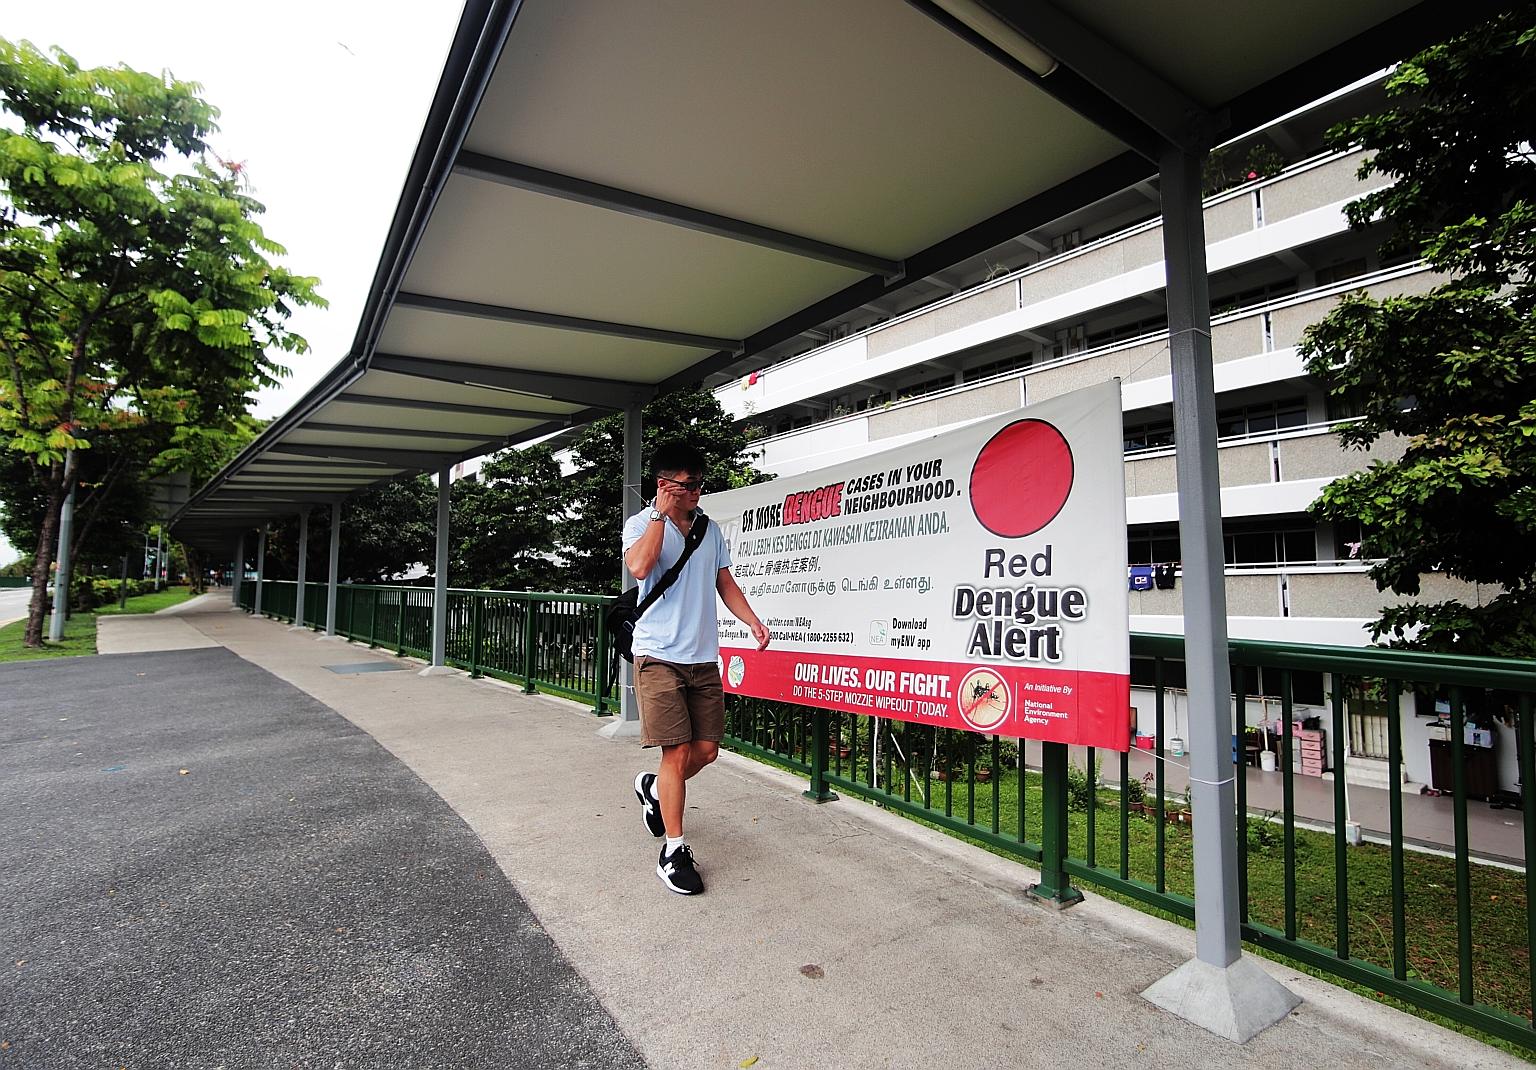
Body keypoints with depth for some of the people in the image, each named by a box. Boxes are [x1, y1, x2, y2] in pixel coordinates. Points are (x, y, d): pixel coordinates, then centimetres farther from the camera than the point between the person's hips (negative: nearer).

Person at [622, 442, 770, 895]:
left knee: (706, 750, 8)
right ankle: (674, 852, 9)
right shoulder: (642, 523, -3)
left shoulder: (710, 529, 12)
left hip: (703, 657, 5)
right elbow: (639, 567, -23)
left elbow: (725, 583, 15)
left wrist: (752, 621, 0)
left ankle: (653, 788, 38)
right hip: (659, 655, -5)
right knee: (678, 752, -6)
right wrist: (663, 513, -16)